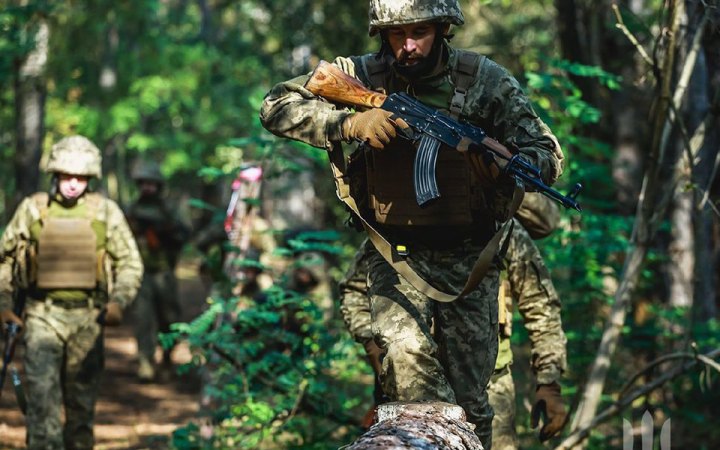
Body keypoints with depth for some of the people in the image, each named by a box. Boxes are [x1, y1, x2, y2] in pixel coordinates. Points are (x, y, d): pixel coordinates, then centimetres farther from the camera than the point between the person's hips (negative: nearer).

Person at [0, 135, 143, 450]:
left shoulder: (106, 212, 3)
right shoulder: (32, 209, 2)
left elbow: (130, 263, 8)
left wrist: (118, 302, -7)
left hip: (87, 318, 1)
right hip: (42, 315, -1)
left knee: (82, 401, 8)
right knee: (42, 395, -12)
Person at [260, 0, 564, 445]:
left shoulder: (485, 80, -6)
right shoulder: (361, 76, -5)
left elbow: (549, 156, -5)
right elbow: (276, 107, -9)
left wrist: (500, 166, -28)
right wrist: (348, 123, -24)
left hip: (469, 258, 0)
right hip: (397, 253, 0)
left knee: (470, 400, 4)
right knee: (404, 349, -27)